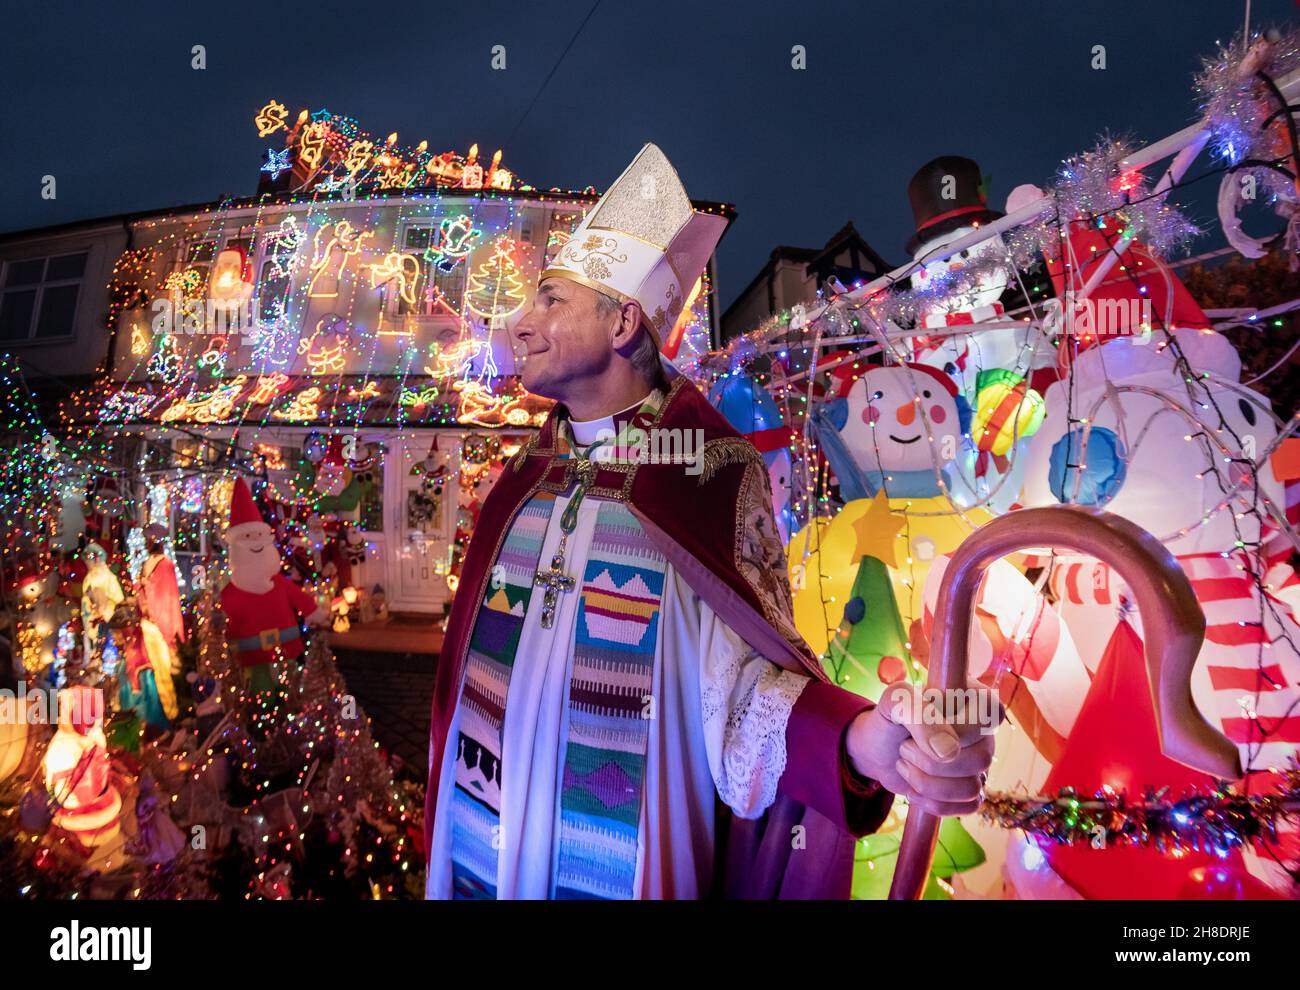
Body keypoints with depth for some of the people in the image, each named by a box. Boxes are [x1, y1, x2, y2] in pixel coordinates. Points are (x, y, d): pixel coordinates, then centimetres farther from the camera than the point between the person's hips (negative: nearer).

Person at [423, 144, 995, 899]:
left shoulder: (711, 474, -14)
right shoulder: (526, 472, 3)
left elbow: (742, 679, -20)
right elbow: (475, 661, 10)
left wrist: (856, 738, -39)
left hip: (620, 867, -4)